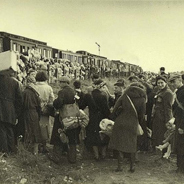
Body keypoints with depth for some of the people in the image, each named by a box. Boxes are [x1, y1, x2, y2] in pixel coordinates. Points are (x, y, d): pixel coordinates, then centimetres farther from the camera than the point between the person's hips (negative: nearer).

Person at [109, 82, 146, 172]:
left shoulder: (124, 96, 1)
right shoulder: (142, 99, 0)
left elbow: (115, 109, -1)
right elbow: (142, 114, 3)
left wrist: (113, 119, 12)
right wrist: (139, 122, 19)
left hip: (121, 123, 0)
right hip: (133, 124, 0)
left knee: (120, 143, 7)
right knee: (132, 145, 12)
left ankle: (119, 166, 8)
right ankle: (132, 166, 14)